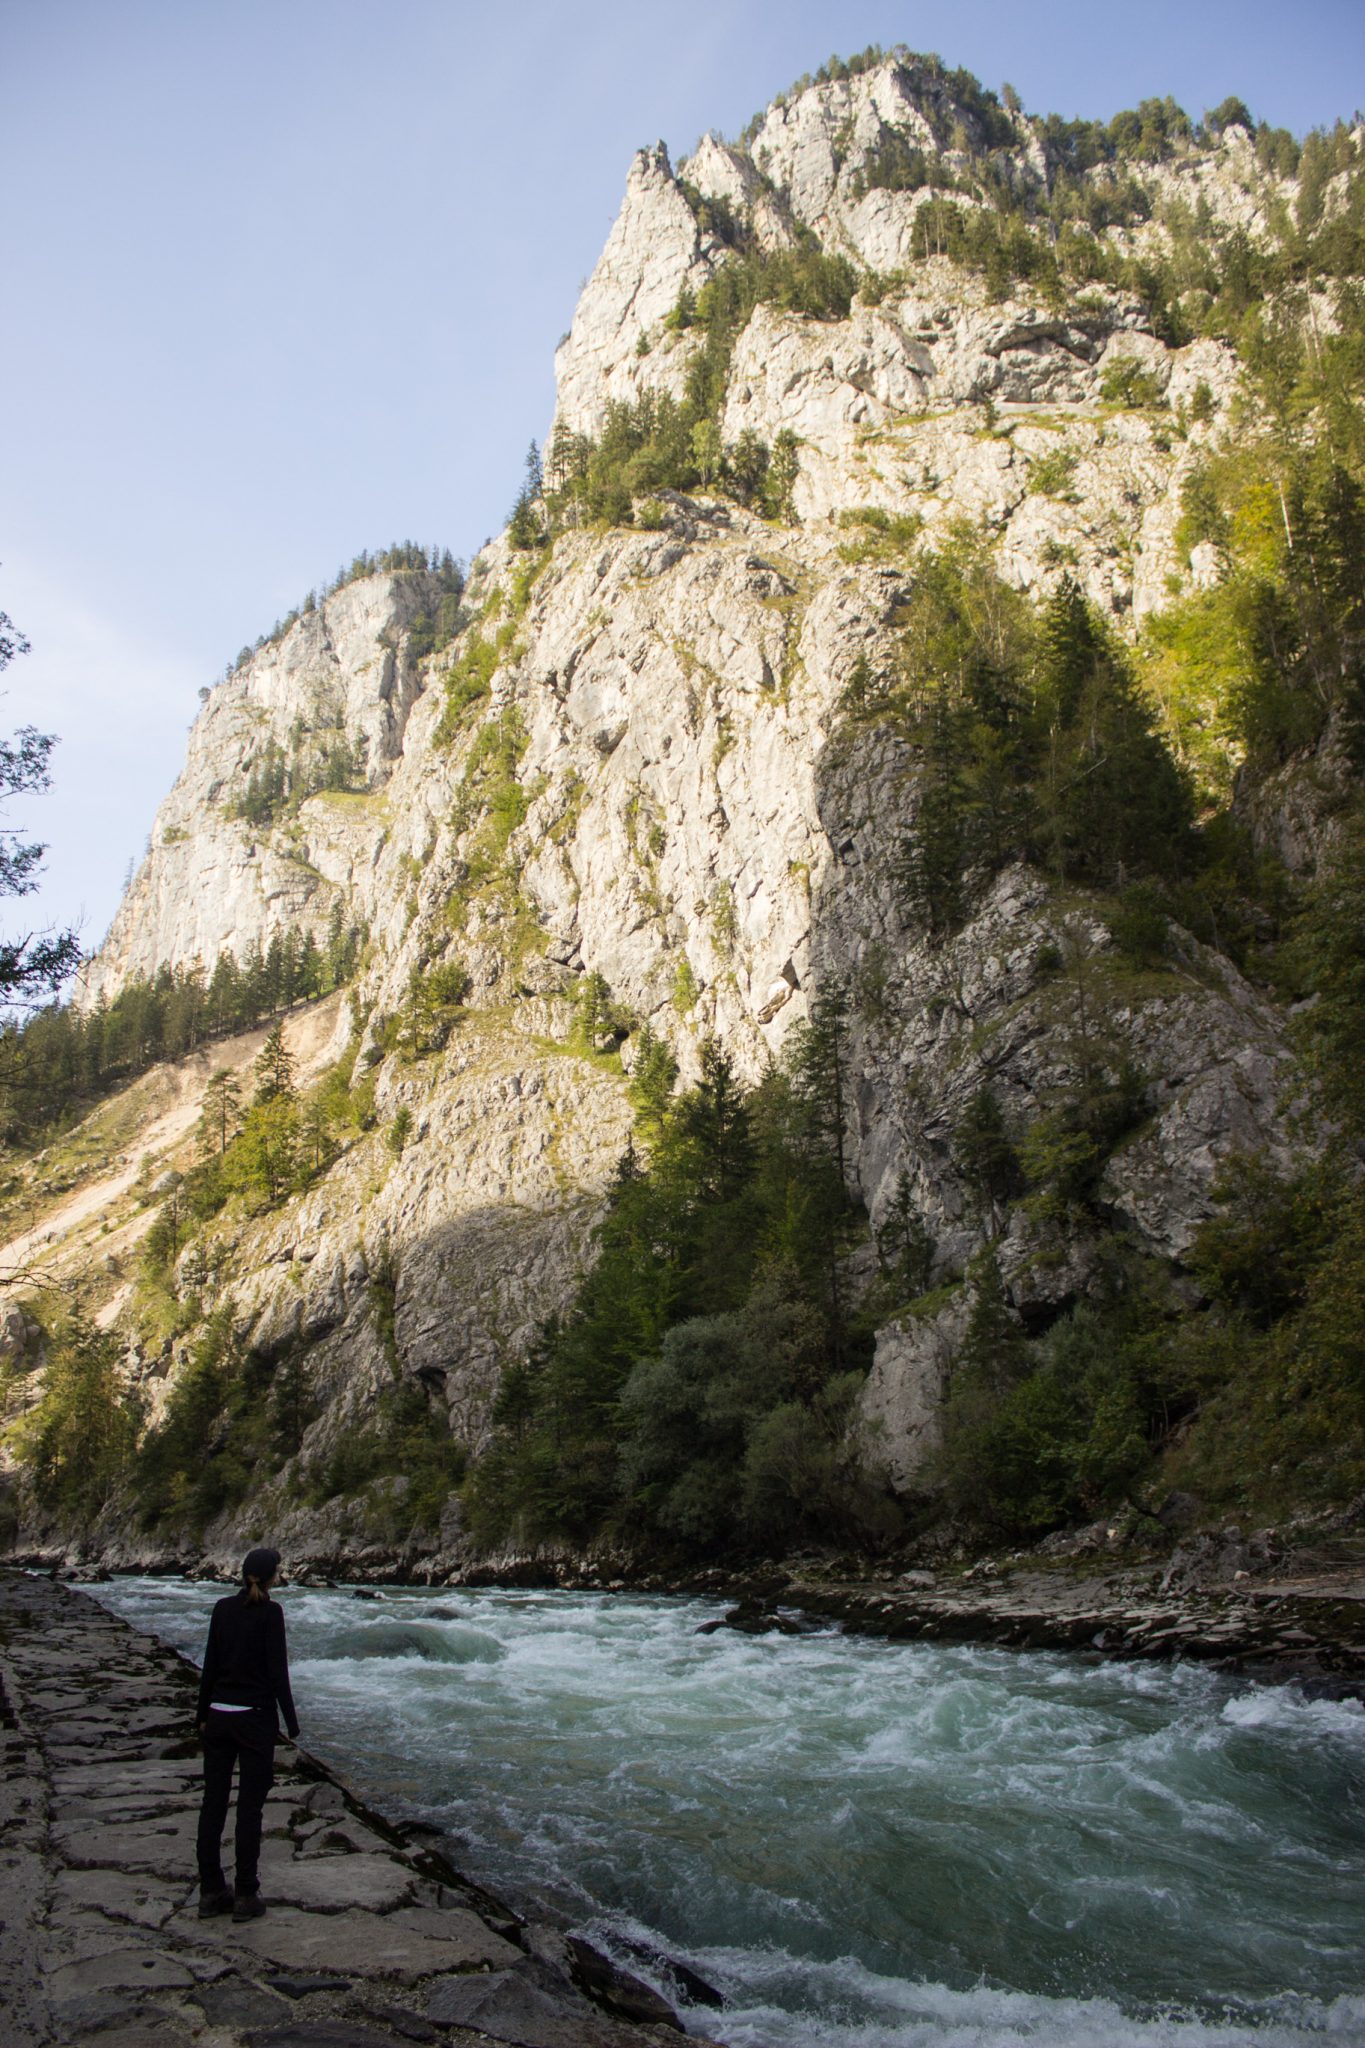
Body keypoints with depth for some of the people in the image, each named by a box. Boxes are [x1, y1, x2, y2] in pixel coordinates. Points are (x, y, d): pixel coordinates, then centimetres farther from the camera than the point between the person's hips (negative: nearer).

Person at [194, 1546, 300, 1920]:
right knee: (249, 1806, 2)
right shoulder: (269, 1612, -13)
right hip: (255, 1718, -5)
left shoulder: (224, 1608, 3)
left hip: (218, 1716, 6)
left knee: (213, 1801, 10)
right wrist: (291, 1724, -6)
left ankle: (210, 1892, 16)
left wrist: (203, 1713, 17)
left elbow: (210, 1663, 8)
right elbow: (277, 1672, -14)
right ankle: (246, 1895, 7)